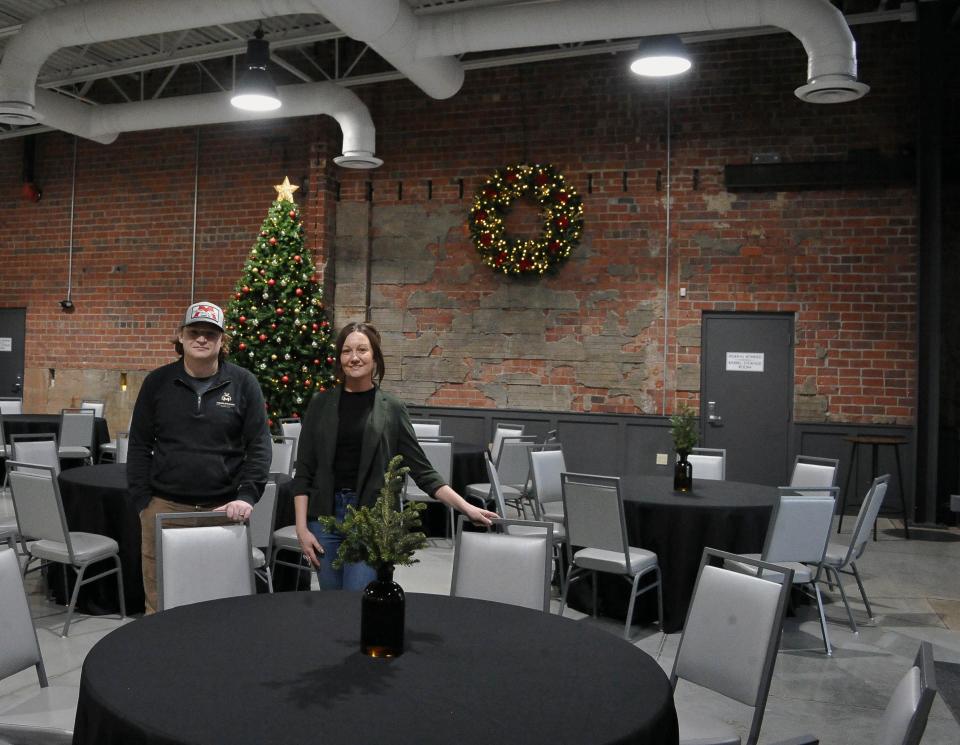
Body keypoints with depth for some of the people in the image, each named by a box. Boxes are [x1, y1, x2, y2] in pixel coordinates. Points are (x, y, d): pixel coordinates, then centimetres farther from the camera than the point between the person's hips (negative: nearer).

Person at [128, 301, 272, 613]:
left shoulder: (243, 383, 2)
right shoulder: (157, 382, 6)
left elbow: (259, 445, 0)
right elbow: (139, 445, 7)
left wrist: (247, 496, -10)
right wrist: (142, 501, 1)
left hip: (224, 510, 0)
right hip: (164, 506, 1)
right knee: (160, 601, 5)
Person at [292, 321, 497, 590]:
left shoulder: (392, 409, 1)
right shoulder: (321, 404, 5)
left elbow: (420, 469, 2)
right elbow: (304, 471, 5)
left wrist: (466, 507, -6)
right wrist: (302, 528, -3)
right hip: (325, 514, 2)